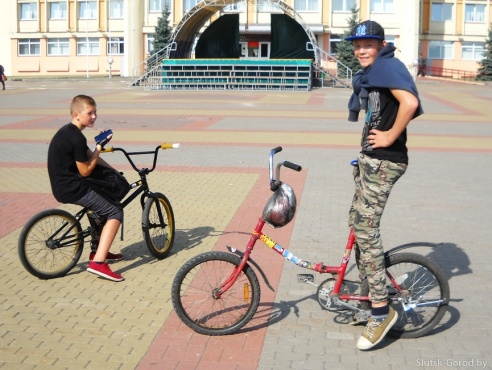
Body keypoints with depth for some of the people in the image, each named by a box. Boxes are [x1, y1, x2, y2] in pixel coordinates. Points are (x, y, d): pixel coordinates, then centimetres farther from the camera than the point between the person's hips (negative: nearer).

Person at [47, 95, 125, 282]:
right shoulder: (77, 138, -20)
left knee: (105, 205, 26)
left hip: (64, 185, 10)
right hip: (72, 189, -10)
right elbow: (85, 171, -16)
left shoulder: (68, 132, 12)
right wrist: (100, 147, -9)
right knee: (115, 212, -6)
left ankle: (99, 251, 30)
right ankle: (98, 262, -14)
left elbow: (90, 156, 16)